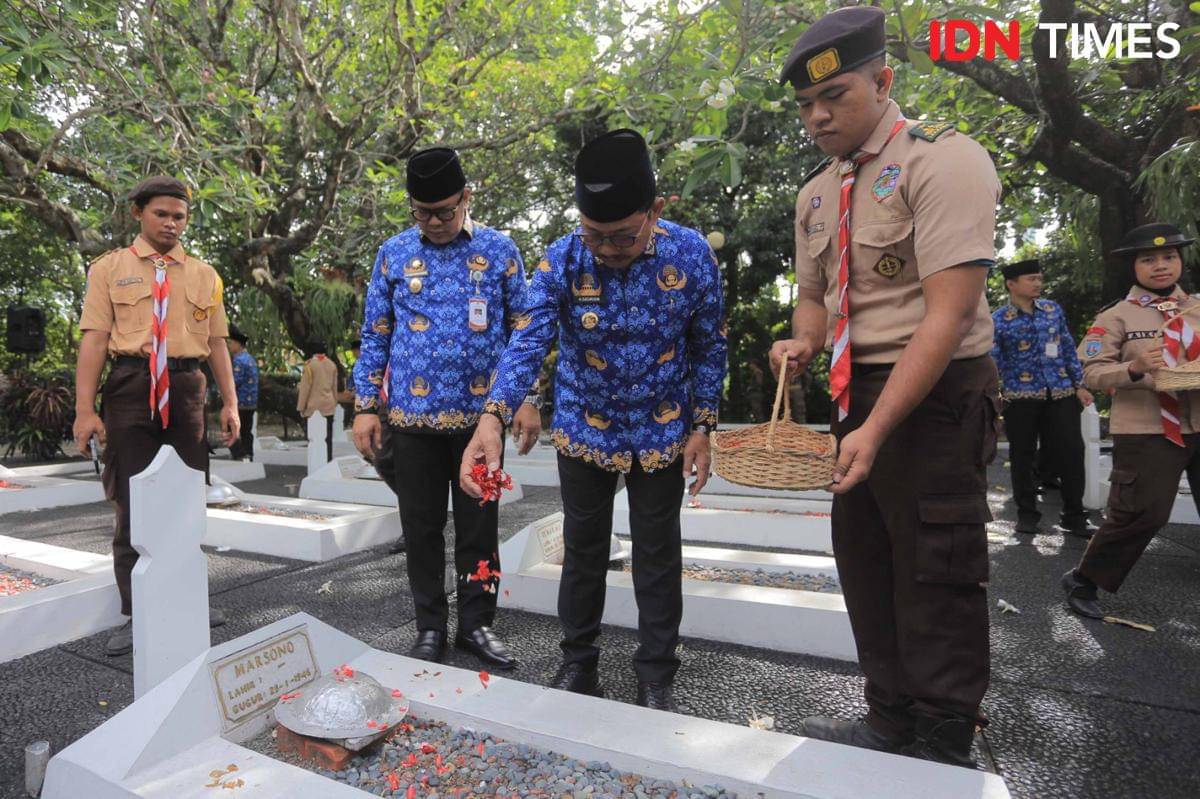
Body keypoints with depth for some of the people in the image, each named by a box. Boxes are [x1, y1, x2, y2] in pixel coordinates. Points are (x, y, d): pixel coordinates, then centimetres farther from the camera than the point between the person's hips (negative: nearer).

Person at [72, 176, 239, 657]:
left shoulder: (204, 275, 12)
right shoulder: (109, 268, 4)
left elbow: (217, 343, 11)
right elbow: (94, 340, -3)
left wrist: (230, 402, 3)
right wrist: (85, 409, -11)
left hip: (186, 391, 3)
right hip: (130, 388, -3)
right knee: (132, 504, 1)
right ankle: (135, 614, 11)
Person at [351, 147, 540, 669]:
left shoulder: (499, 251, 3)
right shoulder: (394, 254, 6)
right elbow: (375, 336, 7)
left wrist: (527, 401, -3)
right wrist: (365, 407, 1)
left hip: (479, 414, -1)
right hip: (412, 416, 1)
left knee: (478, 525, 8)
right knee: (421, 526, 10)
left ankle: (476, 623, 24)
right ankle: (430, 627, 26)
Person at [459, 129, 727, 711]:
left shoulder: (691, 255, -16)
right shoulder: (562, 262, -18)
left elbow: (708, 347, -6)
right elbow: (527, 342, -30)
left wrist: (701, 428, -8)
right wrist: (492, 418, -46)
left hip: (662, 434, 0)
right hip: (583, 433, 1)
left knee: (658, 557, 9)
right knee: (583, 552, 14)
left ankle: (656, 680, 27)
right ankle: (578, 666, 33)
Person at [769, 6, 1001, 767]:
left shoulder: (944, 160, -13)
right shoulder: (817, 194, 11)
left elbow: (949, 313, -22)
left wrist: (877, 430, -27)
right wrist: (805, 342, -5)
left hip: (934, 396, -8)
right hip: (859, 392, 8)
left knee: (937, 581, 1)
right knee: (867, 567, 16)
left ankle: (945, 751, 21)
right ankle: (892, 722, 33)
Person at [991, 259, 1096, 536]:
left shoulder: (1053, 309, 9)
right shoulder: (998, 320, -5)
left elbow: (1069, 349, 14)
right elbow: (993, 364, -5)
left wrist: (1079, 385, 9)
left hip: (1061, 394, 4)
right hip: (1021, 397, -3)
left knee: (1072, 453, 3)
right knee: (1023, 458, 6)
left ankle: (1074, 516, 15)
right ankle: (1027, 514, 20)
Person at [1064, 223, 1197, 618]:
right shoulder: (1117, 316, -1)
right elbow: (1092, 372, -8)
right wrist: (1134, 369, -27)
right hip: (1146, 432, -5)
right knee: (1143, 514, -6)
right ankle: (1083, 580, 12)